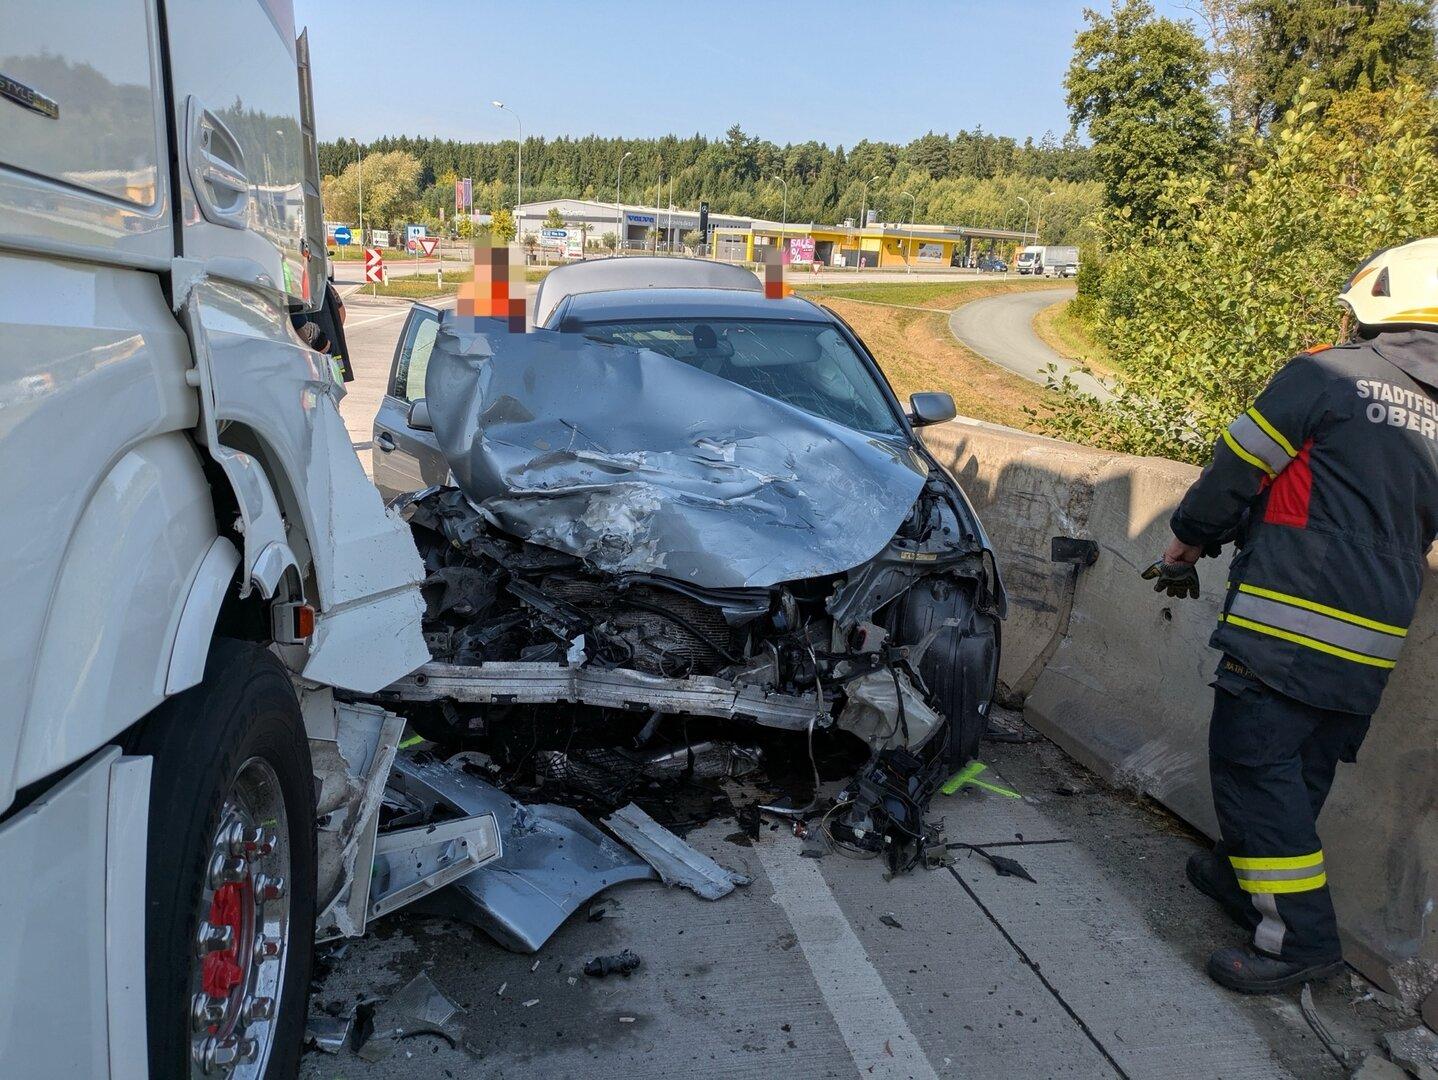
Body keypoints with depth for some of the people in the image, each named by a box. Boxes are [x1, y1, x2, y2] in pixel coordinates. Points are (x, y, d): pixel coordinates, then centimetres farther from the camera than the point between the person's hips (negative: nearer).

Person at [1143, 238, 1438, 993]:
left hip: (1291, 620, -8)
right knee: (1302, 770, 19)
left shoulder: (1325, 375, -6)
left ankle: (1300, 936, -2)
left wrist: (1186, 545, 10)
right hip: (1375, 641, 8)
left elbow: (1236, 471, -5)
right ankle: (1243, 875, 35)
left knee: (1252, 760, -3)